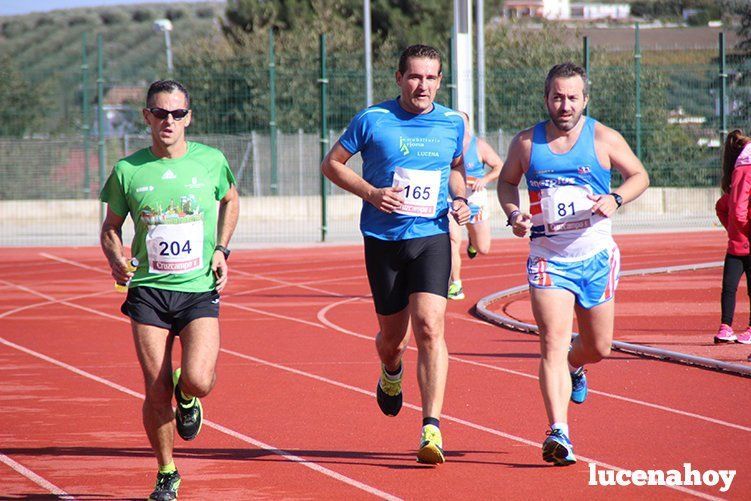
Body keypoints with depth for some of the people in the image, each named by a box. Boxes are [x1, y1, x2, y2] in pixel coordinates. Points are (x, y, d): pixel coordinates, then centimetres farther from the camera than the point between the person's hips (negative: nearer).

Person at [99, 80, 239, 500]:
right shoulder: (128, 171, 0)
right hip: (148, 290, 0)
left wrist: (221, 249, 8)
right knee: (156, 389, -3)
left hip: (200, 290, 0)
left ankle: (186, 397, 20)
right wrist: (116, 259, -8)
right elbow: (111, 227, 13)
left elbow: (230, 200, 22)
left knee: (198, 381, -19)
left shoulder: (211, 161, 1)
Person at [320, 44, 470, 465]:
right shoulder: (373, 120, -4)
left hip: (432, 238, 0)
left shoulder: (453, 123, 5)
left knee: (429, 326, -17)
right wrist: (371, 193, -10)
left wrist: (461, 200, 4)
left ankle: (432, 428, -19)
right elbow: (333, 164, 4)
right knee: (393, 334, 9)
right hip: (384, 240, 0)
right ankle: (391, 374, 49)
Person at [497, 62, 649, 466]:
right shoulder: (526, 143, 0)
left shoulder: (604, 139, -3)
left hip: (596, 257, 1)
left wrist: (616, 199, -13)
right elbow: (507, 180, 17)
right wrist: (514, 215, -3)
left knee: (598, 348, 13)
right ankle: (558, 433, -23)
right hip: (548, 259, -1)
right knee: (553, 343, -16)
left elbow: (639, 175, 8)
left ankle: (574, 367, 50)